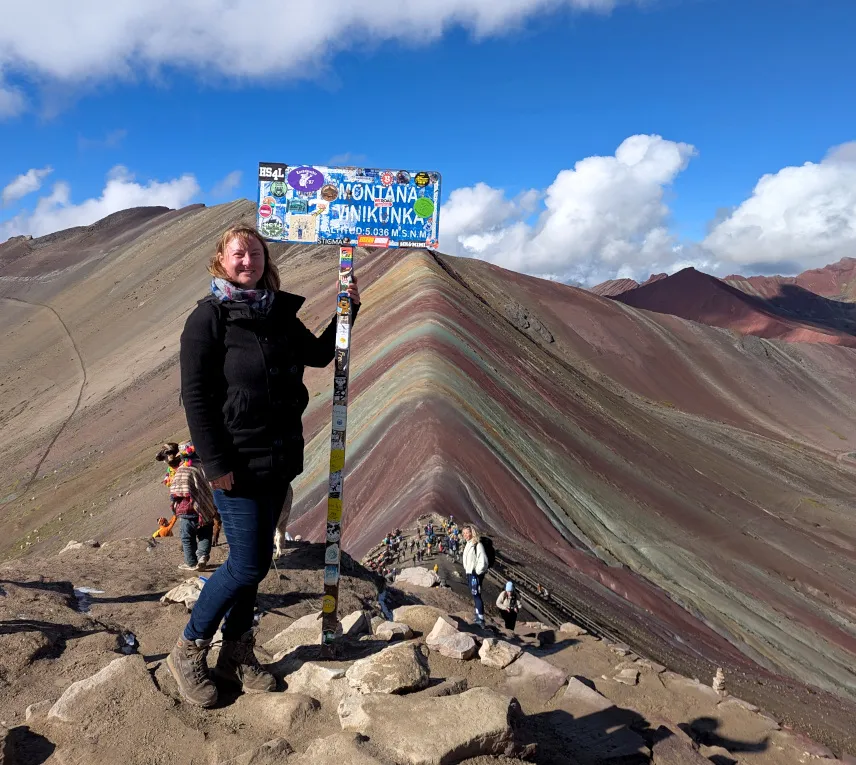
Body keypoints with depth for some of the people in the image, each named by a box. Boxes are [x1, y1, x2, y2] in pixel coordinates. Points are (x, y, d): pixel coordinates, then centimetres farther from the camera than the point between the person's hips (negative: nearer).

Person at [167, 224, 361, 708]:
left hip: (280, 457, 7)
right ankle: (188, 653, 20)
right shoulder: (209, 318, -8)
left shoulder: (280, 314, 9)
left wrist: (347, 311, 12)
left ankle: (237, 656, 31)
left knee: (257, 561, 14)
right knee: (247, 566, -4)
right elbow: (195, 395, -12)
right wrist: (216, 463, -16)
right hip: (239, 462, -6)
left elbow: (318, 355, 23)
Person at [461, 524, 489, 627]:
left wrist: (477, 572, -18)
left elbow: (483, 562, -21)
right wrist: (466, 571, 17)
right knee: (475, 596, 16)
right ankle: (478, 618, 26)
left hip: (476, 574, -10)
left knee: (476, 595, -9)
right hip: (470, 573, 10)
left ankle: (481, 620, -5)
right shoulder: (469, 544, 12)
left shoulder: (478, 544, -18)